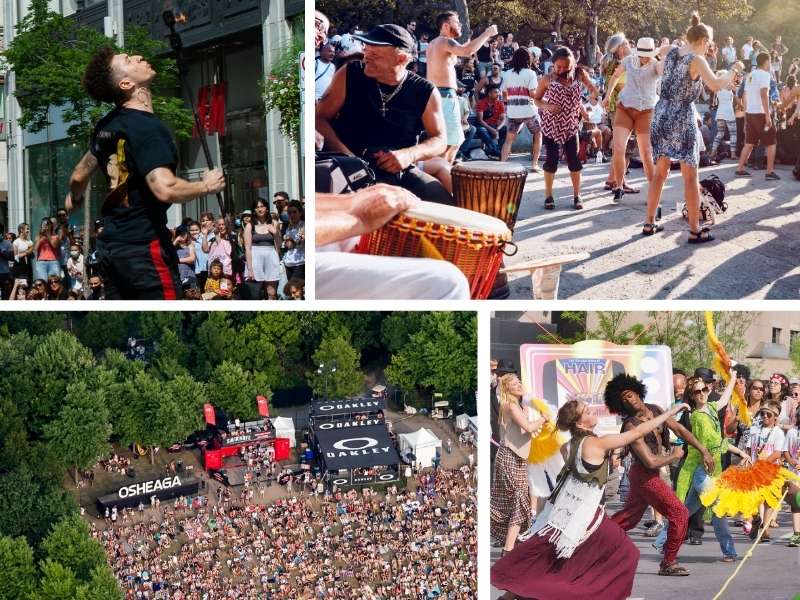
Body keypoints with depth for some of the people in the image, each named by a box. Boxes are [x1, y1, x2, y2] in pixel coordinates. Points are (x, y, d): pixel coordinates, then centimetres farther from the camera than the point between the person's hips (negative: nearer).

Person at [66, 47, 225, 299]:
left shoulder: (106, 126, 11)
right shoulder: (148, 127, -16)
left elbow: (80, 176, 25)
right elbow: (165, 188, -30)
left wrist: (74, 198, 48)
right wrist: (207, 186, -12)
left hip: (109, 246, 9)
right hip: (144, 247, -9)